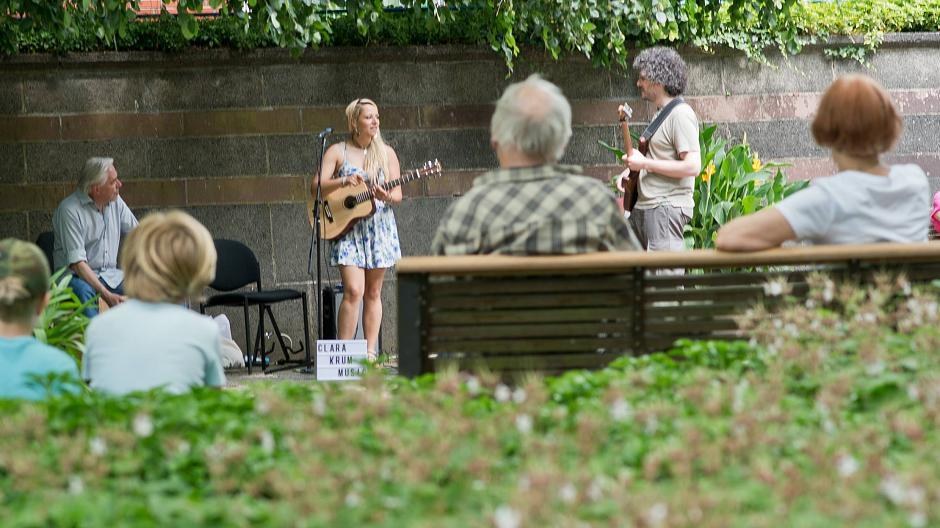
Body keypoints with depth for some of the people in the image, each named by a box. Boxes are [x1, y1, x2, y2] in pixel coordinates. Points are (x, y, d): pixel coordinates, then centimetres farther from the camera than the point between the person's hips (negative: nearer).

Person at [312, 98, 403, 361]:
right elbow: (316, 187, -7)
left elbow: (398, 193, 5)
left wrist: (387, 197, -17)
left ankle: (370, 351, 10)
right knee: (354, 290, -15)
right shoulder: (337, 152, 0)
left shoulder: (386, 153, 7)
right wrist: (343, 182, -22)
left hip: (379, 228, 3)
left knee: (373, 292, 6)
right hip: (347, 229, -3)